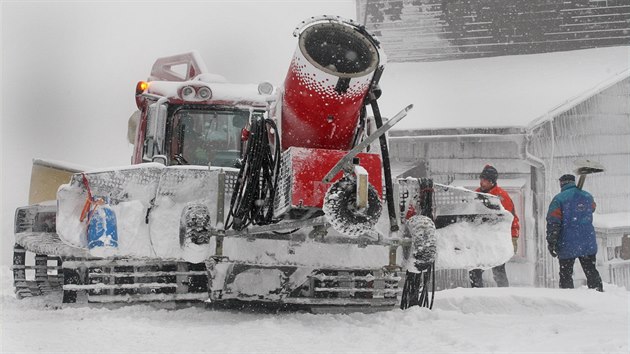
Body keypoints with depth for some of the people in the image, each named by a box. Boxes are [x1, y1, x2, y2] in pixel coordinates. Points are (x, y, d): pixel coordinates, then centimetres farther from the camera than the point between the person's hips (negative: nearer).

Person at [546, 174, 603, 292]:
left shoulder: (559, 198, -7)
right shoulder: (588, 197, 7)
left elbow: (553, 222, -13)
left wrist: (551, 242, -12)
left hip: (567, 246, -4)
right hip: (588, 244, 4)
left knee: (566, 274, 4)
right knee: (591, 272, 13)